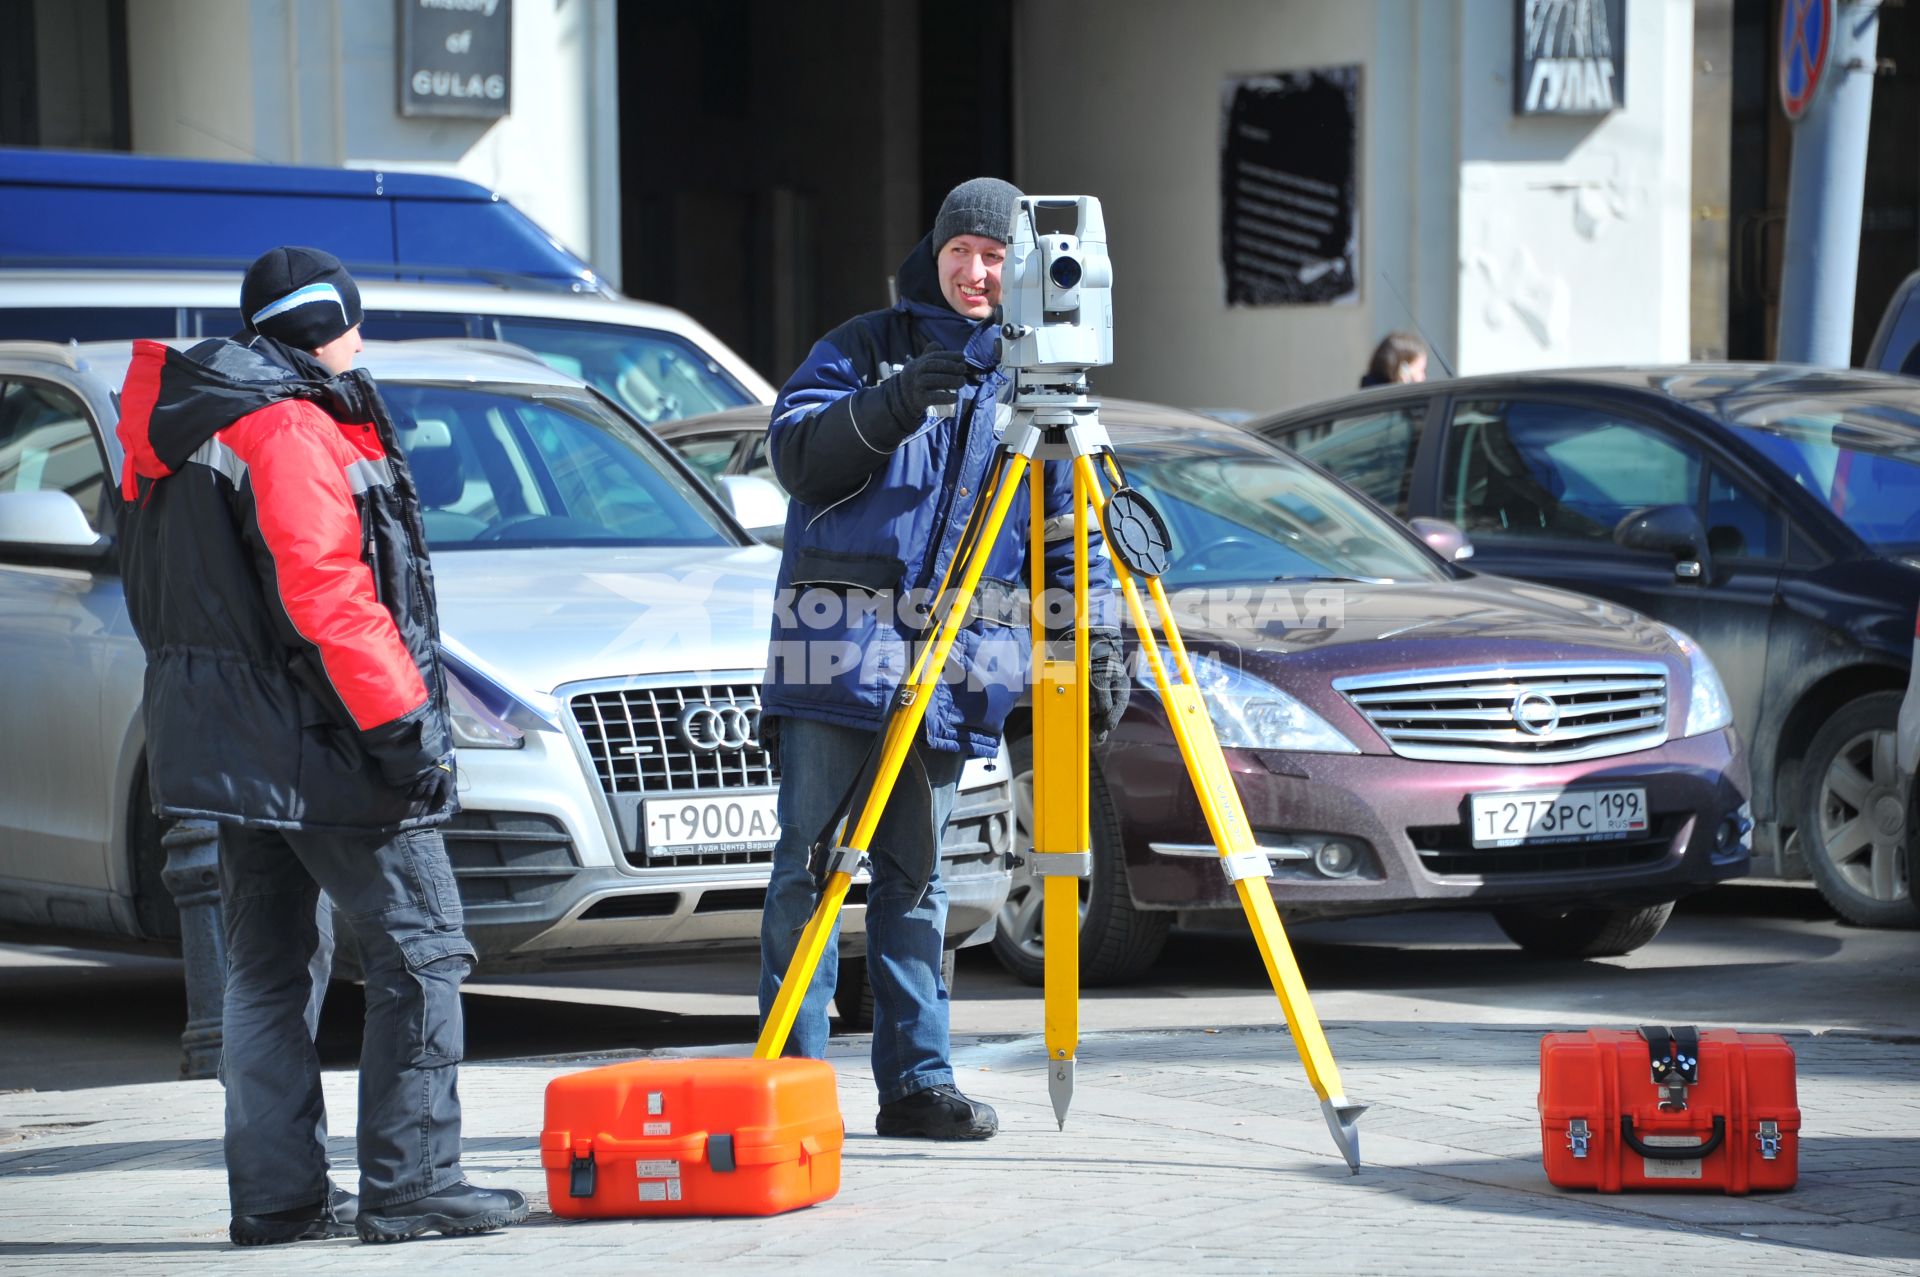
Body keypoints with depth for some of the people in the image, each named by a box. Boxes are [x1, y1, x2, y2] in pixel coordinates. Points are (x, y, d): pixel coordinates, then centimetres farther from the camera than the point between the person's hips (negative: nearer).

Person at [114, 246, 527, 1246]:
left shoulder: (190, 428, 16)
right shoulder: (288, 429, -14)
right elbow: (326, 593, -22)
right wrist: (400, 722, -20)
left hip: (228, 746, 10)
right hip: (317, 746, -10)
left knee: (266, 967, 12)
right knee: (419, 952, -5)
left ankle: (277, 1193, 13)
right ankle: (409, 1183, -7)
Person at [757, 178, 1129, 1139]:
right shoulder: (866, 349, 7)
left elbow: (1070, 533, 17)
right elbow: (795, 453, -6)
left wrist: (1096, 645, 8)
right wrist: (889, 406, -21)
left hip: (954, 663, 3)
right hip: (837, 645, -3)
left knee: (916, 877, 8)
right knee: (809, 867, -6)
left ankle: (916, 1080, 10)